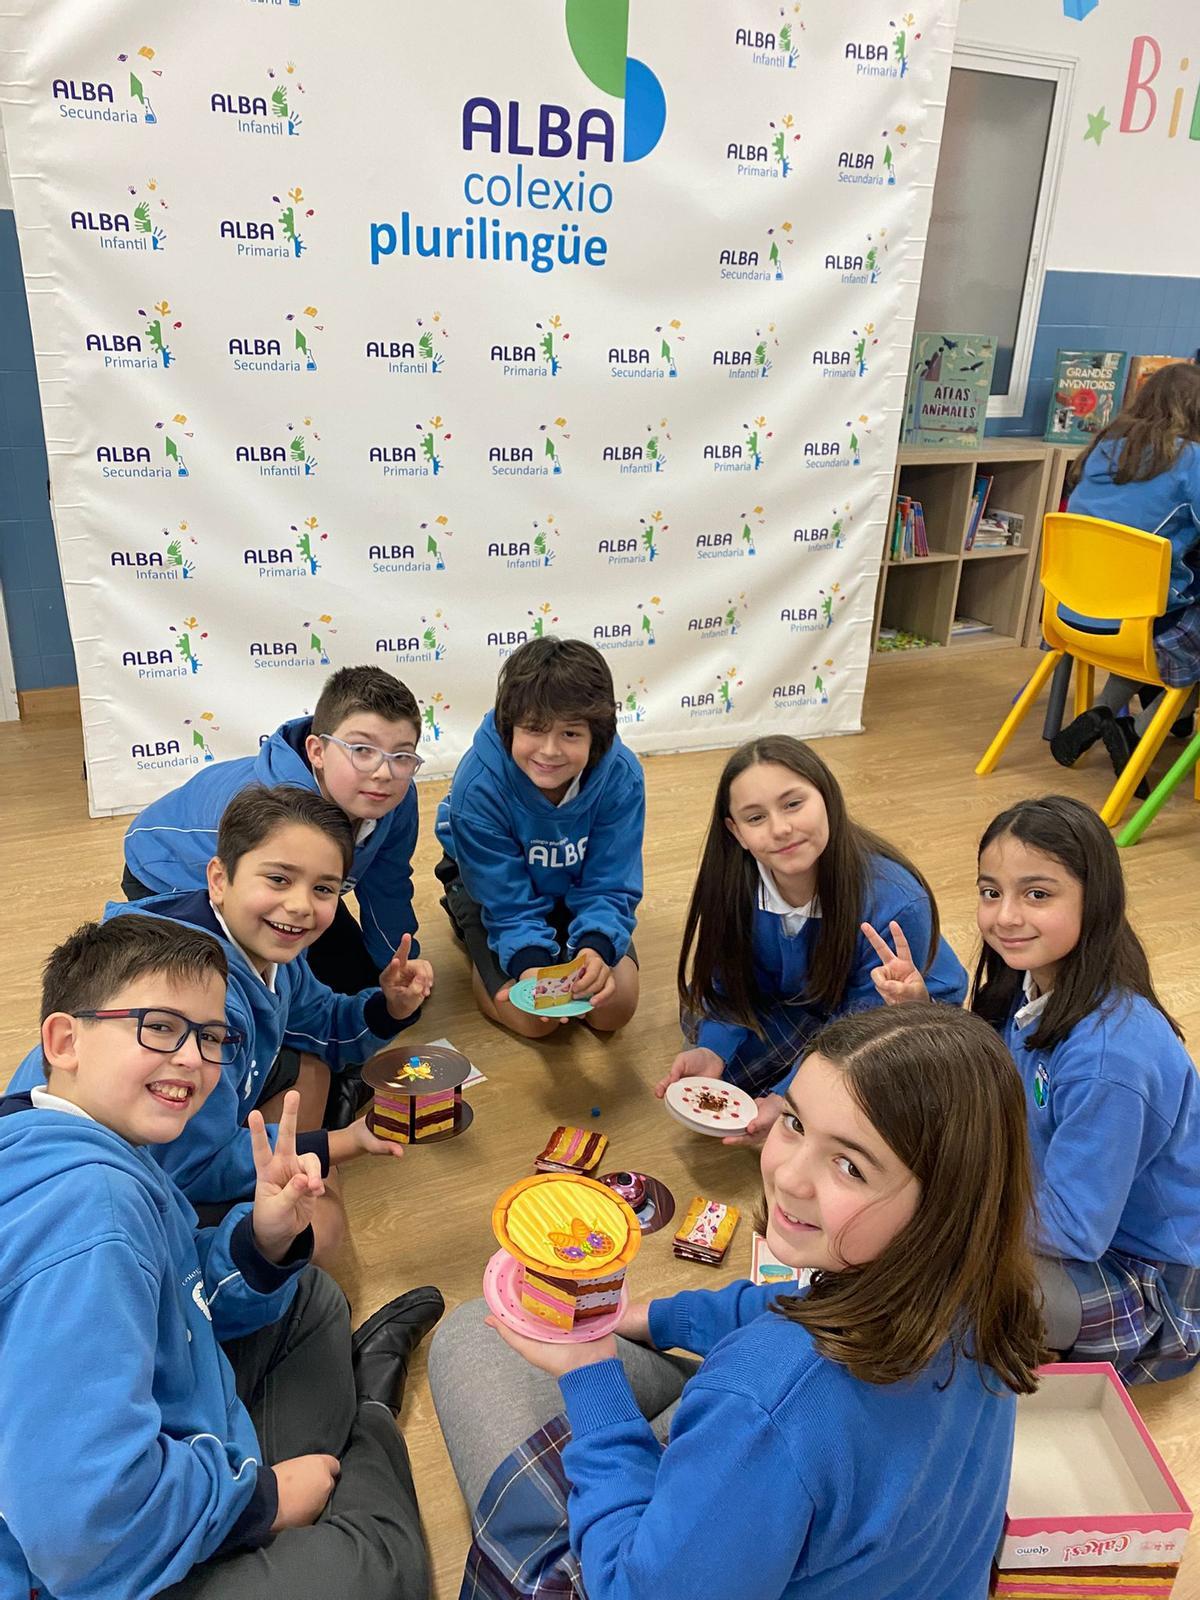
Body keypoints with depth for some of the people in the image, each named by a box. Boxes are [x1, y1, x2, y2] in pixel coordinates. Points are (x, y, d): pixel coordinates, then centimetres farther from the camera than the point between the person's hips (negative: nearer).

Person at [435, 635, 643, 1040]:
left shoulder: (621, 776, -29)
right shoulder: (478, 785, -35)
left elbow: (610, 888, -22)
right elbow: (507, 902, -27)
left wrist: (596, 947, -44)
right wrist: (530, 962, -47)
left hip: (575, 890, 3)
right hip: (492, 883, -2)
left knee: (614, 1008, -6)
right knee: (533, 1018, -11)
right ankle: (463, 917, 15)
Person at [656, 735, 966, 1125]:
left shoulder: (895, 905, -36)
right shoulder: (733, 883, -25)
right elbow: (731, 986, -11)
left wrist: (787, 1098, -38)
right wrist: (712, 1051, -30)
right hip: (797, 1002, 4)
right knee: (700, 1019, -17)